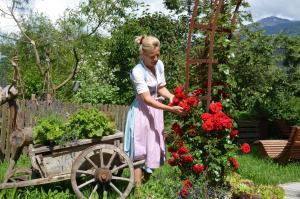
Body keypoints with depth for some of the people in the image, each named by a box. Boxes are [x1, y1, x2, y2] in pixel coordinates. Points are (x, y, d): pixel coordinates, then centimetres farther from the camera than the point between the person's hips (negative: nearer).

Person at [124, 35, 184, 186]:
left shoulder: (159, 65, -3)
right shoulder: (137, 72, -23)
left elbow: (161, 88, 6)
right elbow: (147, 99, -27)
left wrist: (174, 98, -14)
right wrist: (170, 109, -33)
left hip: (155, 110, 7)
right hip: (142, 112, -7)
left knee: (153, 148, 13)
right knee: (139, 150, -2)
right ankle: (138, 187, 4)